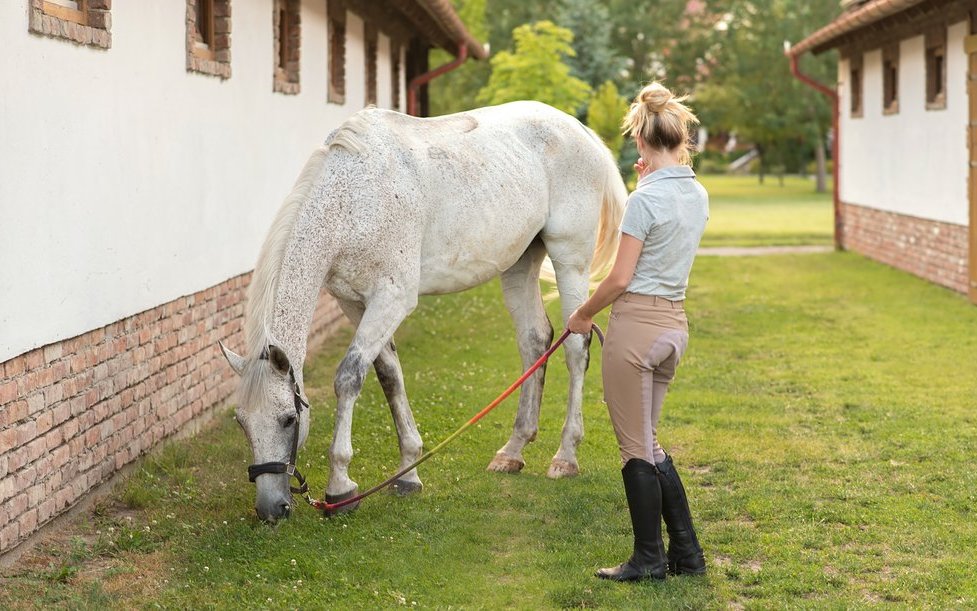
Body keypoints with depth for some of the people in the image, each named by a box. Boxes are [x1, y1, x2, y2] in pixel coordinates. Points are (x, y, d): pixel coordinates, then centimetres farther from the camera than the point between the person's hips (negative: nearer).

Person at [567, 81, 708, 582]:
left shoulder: (646, 199, -18)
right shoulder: (698, 195, 7)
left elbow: (620, 279, -17)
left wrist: (582, 315, -1)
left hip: (636, 323, -8)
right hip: (675, 323, 8)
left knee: (636, 447, 5)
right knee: (647, 443, 19)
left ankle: (649, 559, 14)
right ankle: (686, 553, 20)